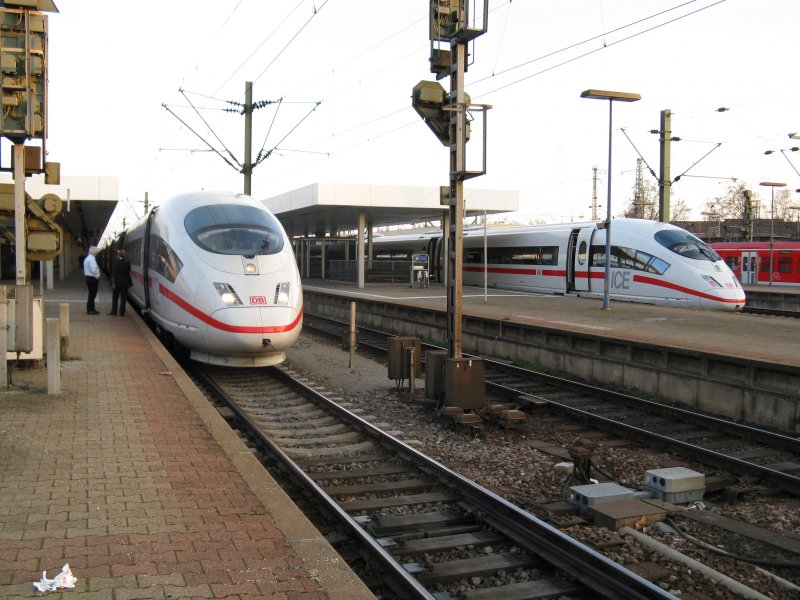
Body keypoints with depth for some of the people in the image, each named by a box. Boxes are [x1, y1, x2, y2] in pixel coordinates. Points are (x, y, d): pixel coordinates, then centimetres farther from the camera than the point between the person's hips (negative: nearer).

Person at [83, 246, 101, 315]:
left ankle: (90, 309, 22)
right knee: (92, 294, -5)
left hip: (88, 278, 10)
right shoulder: (91, 259, -18)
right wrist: (97, 277, -12)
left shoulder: (87, 258, 15)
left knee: (92, 294, 16)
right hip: (93, 279, -10)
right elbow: (93, 270, -26)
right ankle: (90, 310, -1)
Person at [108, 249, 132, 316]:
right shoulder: (127, 263, -2)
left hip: (116, 282, -2)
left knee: (115, 298, 11)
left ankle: (114, 312, 13)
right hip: (125, 283, 2)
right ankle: (122, 312, 8)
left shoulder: (115, 262, -11)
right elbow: (129, 271, 2)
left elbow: (113, 273, -12)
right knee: (123, 298, 7)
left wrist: (113, 283, -10)